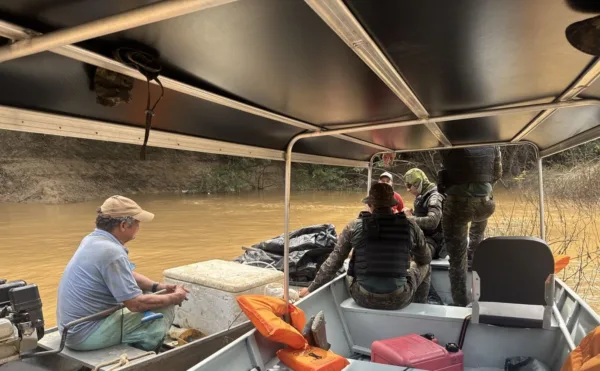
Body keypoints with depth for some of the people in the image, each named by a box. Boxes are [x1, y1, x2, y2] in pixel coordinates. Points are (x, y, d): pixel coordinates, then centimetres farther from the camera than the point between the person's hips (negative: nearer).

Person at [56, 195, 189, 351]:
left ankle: (136, 346, 25)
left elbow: (126, 274, 15)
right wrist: (174, 298, -9)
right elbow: (136, 304, -23)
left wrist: (157, 286, 2)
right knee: (166, 309, -6)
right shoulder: (112, 252, -26)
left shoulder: (93, 239, 3)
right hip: (87, 333, -9)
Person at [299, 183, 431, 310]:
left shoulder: (354, 226, -8)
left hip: (363, 298, 1)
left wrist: (311, 289, 12)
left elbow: (332, 263, -1)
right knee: (424, 267, 27)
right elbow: (425, 259, 11)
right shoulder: (409, 225, -6)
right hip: (399, 299, 0)